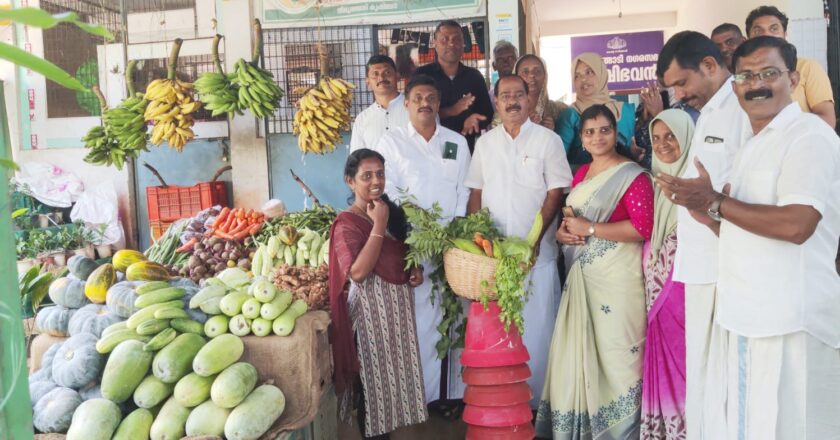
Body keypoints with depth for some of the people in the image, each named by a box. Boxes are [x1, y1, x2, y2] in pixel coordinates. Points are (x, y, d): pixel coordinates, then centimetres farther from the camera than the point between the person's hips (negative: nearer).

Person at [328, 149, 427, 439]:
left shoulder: (391, 210, 6)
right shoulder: (347, 223, -17)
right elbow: (358, 273, -28)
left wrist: (415, 270, 0)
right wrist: (379, 225, -26)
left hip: (399, 301, 8)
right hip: (372, 306, -8)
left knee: (395, 369, 19)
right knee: (374, 375, 5)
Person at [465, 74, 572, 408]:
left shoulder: (548, 140, 0)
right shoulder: (485, 143, 10)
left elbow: (555, 193, -4)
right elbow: (476, 192, 12)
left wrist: (535, 238, -13)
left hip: (537, 252, -3)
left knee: (535, 326, 0)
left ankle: (535, 399, 13)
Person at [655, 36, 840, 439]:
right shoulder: (749, 145, 17)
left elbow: (795, 225, -24)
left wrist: (715, 201, -15)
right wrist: (701, 209, 1)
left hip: (791, 320, -8)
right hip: (747, 316, 9)